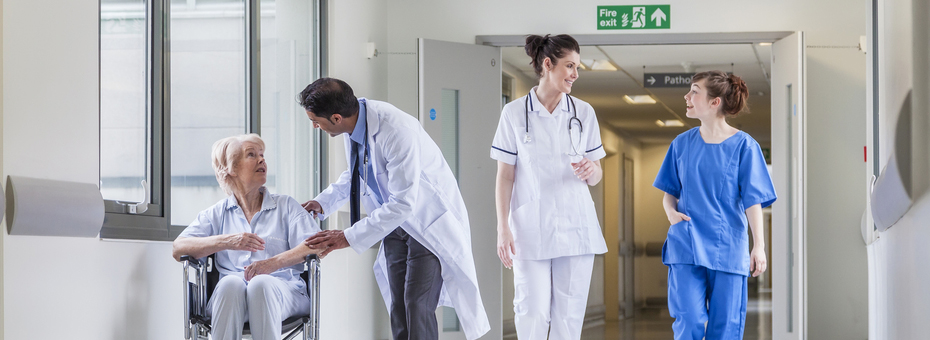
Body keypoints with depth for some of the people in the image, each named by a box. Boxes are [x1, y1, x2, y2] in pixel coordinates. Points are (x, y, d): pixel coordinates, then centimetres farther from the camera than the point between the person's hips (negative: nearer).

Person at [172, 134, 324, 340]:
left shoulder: (286, 205, 19)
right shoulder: (216, 214, 21)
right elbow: (178, 249, 5)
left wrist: (274, 262, -17)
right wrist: (227, 241, -12)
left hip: (282, 289, 0)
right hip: (231, 294, 1)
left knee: (261, 284, -36)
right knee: (230, 283, -36)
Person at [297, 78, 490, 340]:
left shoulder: (397, 131, -33)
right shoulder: (355, 123, -7)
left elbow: (403, 203, -34)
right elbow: (354, 174, 14)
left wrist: (350, 238, -32)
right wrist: (324, 202, -1)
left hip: (429, 221, -8)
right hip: (395, 222, 8)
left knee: (417, 306, -15)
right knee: (397, 308, 8)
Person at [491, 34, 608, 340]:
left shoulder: (584, 113, 7)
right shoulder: (515, 113, 0)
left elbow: (596, 177, 12)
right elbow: (505, 176, 1)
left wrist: (591, 170, -12)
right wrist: (503, 229, -6)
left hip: (576, 227, 2)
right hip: (531, 229, -2)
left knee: (569, 315, 3)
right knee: (532, 314, -9)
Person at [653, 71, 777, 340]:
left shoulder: (743, 146, -3)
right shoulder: (682, 143, 6)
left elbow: (753, 201, -4)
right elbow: (669, 191, 15)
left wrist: (758, 246, -10)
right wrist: (671, 212, -7)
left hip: (728, 247, -2)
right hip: (686, 244, 2)